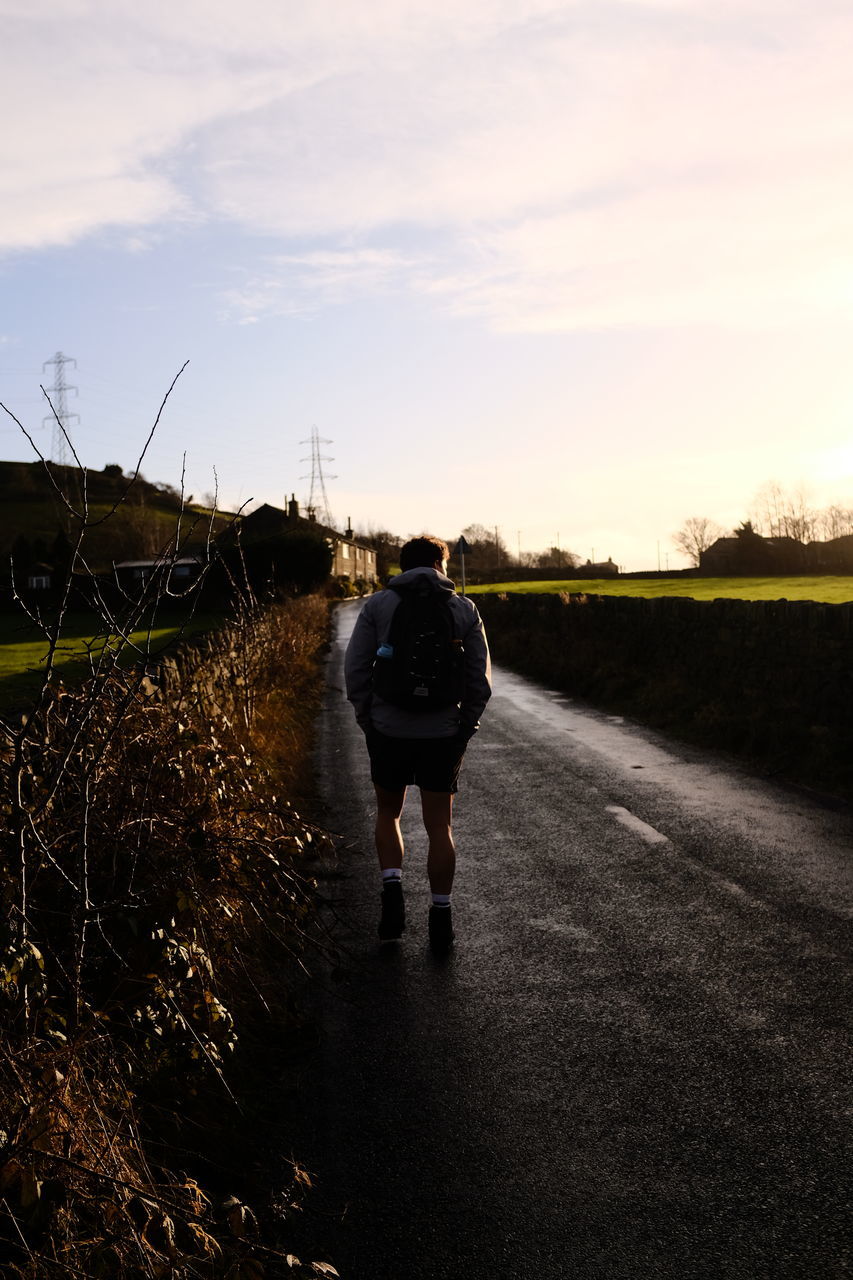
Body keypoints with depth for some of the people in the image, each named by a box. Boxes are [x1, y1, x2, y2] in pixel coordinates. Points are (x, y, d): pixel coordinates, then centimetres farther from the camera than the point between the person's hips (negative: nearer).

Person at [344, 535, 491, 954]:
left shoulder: (377, 605, 1)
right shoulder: (464, 609, 2)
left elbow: (355, 668, -2)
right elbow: (479, 676, 0)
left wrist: (367, 719, 6)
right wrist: (466, 728, 8)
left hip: (388, 731, 0)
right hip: (442, 734, 0)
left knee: (388, 814, 20)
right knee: (439, 826, 9)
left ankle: (392, 891, 3)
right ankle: (441, 916, 10)